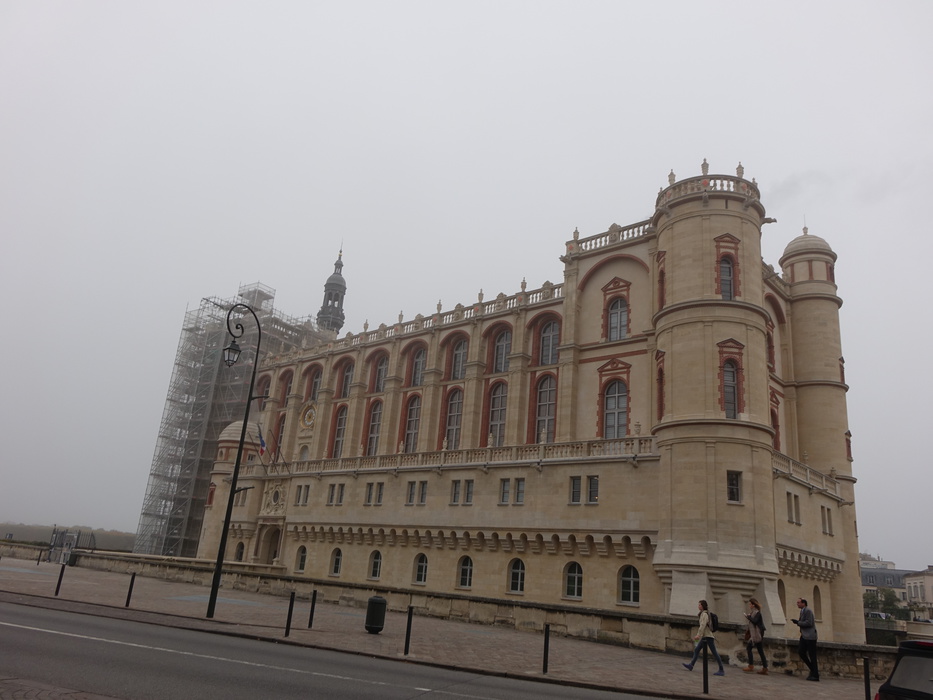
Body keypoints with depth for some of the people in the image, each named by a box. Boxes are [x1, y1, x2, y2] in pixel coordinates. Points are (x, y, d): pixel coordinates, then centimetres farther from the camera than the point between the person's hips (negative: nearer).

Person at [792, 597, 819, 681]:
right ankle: (813, 669, 18)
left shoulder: (808, 611, -13)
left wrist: (798, 622, -16)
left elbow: (809, 623, -20)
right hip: (804, 636, 9)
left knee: (812, 655, -3)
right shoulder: (802, 611, 16)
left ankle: (815, 675, 3)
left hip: (810, 636, -9)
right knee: (801, 652, 4)